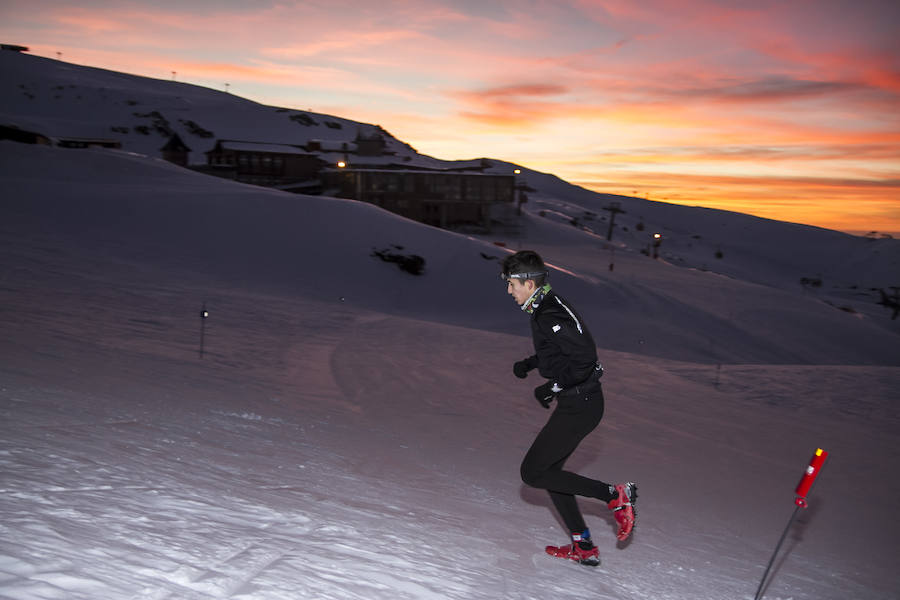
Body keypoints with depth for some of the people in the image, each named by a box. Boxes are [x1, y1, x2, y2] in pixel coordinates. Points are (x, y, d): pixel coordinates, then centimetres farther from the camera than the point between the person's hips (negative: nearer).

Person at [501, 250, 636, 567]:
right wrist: (528, 364, 15)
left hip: (579, 406, -10)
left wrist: (554, 387, -19)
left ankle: (615, 495, 1)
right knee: (548, 470, 16)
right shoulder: (546, 308, 11)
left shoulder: (549, 315, -21)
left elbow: (585, 357, -28)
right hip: (577, 402, 10)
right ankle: (584, 547, 24)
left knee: (532, 473, -3)